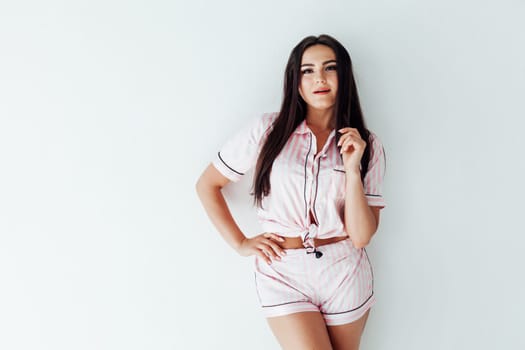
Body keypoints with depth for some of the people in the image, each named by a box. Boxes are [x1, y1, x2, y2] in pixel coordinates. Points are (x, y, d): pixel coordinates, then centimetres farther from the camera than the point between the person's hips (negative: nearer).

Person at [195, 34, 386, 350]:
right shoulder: (267, 131, -4)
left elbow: (361, 237, -7)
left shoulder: (367, 145, 0)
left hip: (345, 275, 2)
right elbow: (207, 185, 3)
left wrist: (352, 170, -16)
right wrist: (240, 243, -2)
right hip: (283, 274, -2)